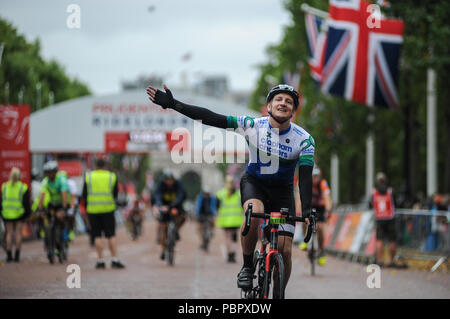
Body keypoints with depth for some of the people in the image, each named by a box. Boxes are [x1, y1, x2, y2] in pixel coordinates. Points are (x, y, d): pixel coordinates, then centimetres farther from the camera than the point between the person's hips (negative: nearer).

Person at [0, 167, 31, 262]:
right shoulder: (23, 187, -3)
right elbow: (26, 202, -4)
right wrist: (28, 212, 5)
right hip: (19, 213, -2)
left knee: (9, 234, 6)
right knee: (18, 233, 4)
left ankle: (9, 255, 3)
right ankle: (17, 255, 1)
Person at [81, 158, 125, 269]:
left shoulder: (88, 176, 2)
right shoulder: (112, 176, 2)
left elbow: (84, 195, 4)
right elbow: (115, 194, 8)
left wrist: (86, 206, 20)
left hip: (93, 210, 0)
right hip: (108, 209, 0)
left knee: (97, 236, 4)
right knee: (111, 235, 3)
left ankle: (100, 261, 2)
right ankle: (114, 260, -2)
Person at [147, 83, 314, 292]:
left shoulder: (304, 139, -17)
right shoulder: (253, 126, -18)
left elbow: (305, 176, -24)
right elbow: (211, 118, -22)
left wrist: (306, 210, -38)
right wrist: (173, 104, -28)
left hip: (282, 191, 1)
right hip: (253, 182, -1)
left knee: (285, 251, -10)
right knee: (254, 212, -36)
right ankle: (247, 267, -17)